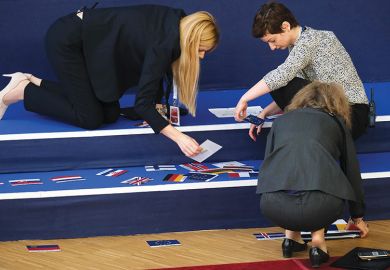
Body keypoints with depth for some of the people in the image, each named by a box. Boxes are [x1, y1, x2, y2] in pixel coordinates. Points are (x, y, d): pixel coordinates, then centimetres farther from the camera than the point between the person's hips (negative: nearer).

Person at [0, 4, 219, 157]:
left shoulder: (177, 22, -5)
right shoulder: (162, 43, -29)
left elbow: (157, 69, 9)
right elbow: (142, 104, -32)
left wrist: (155, 107, -1)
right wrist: (178, 137, -39)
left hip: (88, 40, 9)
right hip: (67, 40, -9)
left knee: (110, 114, 7)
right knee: (90, 118, -9)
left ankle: (33, 83, 16)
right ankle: (19, 92, 4)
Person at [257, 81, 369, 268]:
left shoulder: (282, 120, 30)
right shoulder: (336, 123, 27)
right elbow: (352, 171, 35)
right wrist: (357, 216, 51)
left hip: (273, 205, 2)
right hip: (321, 206, -2)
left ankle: (291, 235, 25)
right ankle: (317, 238, 17)